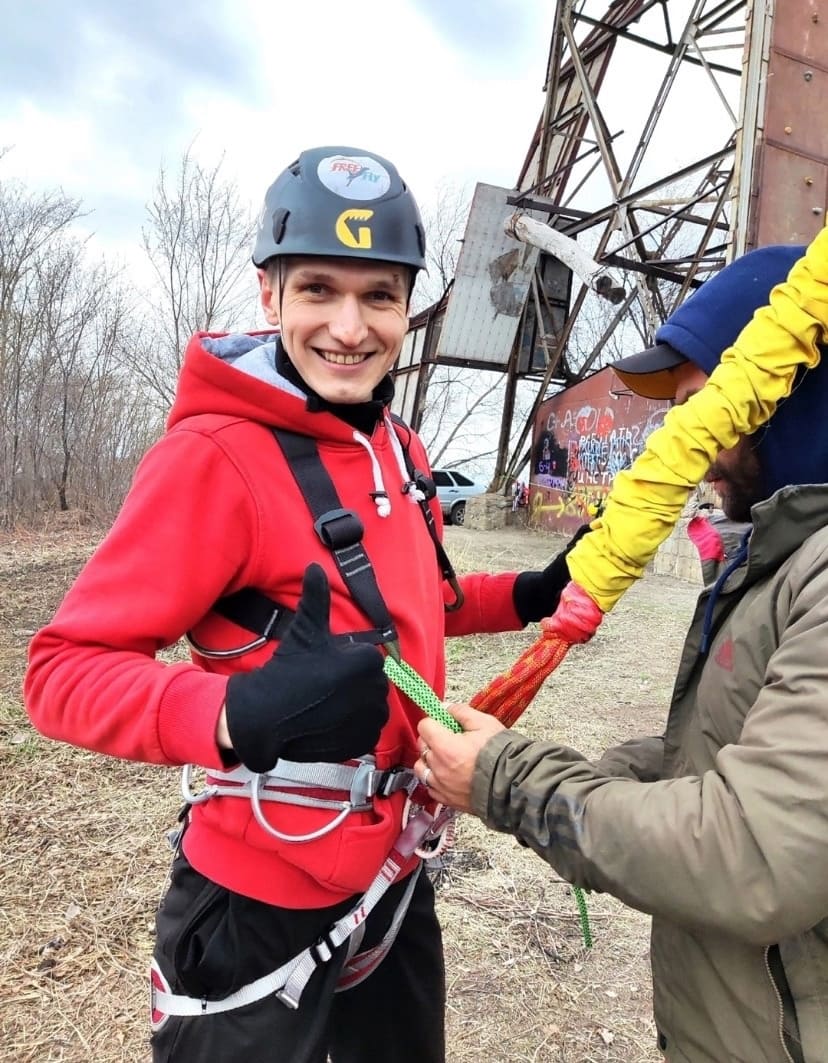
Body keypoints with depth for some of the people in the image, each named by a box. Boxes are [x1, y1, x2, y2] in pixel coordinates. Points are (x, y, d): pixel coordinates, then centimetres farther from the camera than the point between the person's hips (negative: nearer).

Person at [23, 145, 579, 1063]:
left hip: (392, 869, 7)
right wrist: (237, 716, -39)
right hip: (264, 899, -7)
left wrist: (527, 597, 4)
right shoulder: (214, 453, -22)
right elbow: (64, 668, -22)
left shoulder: (397, 445, 1)